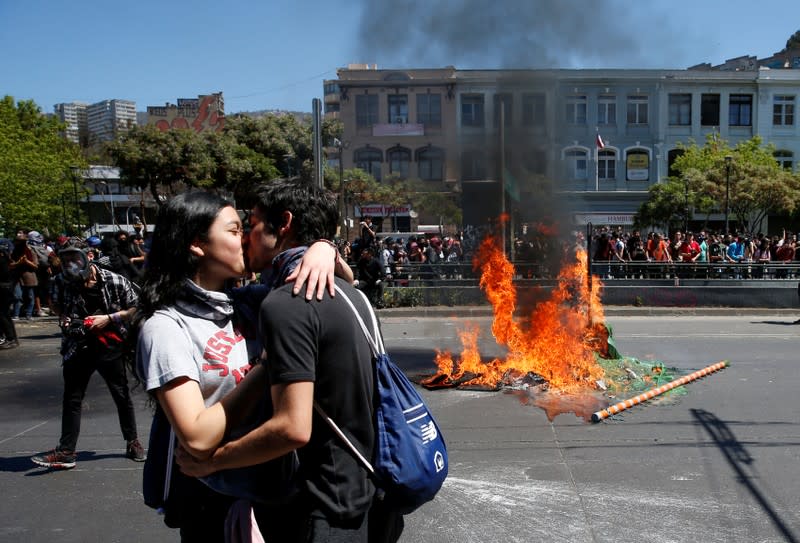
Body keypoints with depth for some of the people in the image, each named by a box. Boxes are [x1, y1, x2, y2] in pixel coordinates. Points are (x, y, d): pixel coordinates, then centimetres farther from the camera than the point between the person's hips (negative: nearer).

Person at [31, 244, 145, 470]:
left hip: (110, 346, -3)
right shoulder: (63, 283, -2)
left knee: (122, 396, 9)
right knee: (71, 399, 4)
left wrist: (108, 318, -16)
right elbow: (56, 304, 19)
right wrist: (62, 318, -2)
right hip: (77, 347, 3)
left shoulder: (114, 281, -13)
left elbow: (136, 307, -6)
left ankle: (132, 442, 27)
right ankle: (65, 451, 11)